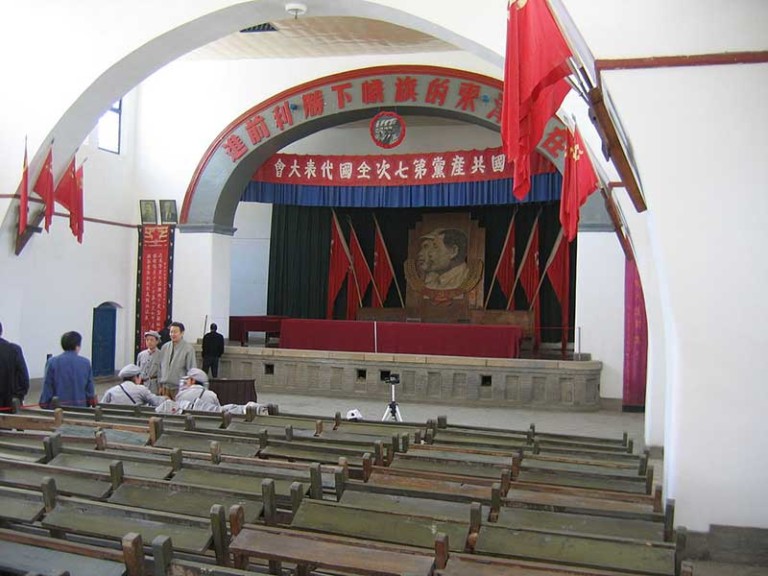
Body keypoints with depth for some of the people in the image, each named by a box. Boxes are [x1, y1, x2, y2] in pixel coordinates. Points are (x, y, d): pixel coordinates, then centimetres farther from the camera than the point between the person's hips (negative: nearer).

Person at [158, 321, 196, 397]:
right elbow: (160, 367, 13)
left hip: (179, 388, -4)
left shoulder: (188, 349, -8)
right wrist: (160, 385, 12)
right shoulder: (165, 347, 7)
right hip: (165, 387, 4)